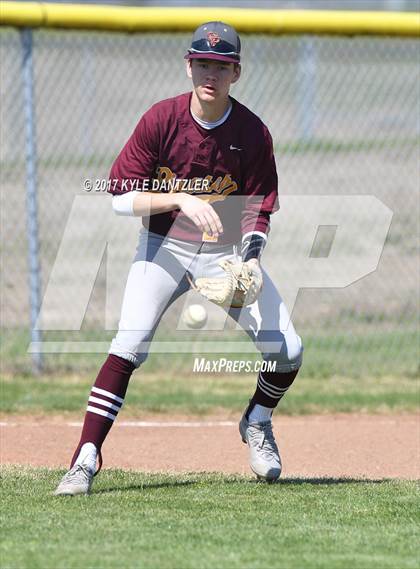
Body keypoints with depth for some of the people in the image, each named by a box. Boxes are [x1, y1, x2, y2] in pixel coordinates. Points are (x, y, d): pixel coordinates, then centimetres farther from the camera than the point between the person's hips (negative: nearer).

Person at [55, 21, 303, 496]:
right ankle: (85, 460, -23)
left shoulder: (253, 134, -10)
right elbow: (121, 197, -13)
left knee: (287, 350, -8)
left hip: (228, 251, 2)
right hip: (164, 246, -2)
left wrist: (251, 259, -23)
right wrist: (180, 199, -27)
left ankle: (256, 424, 24)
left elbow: (257, 210, -4)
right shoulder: (161, 120, -13)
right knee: (129, 344, -23)